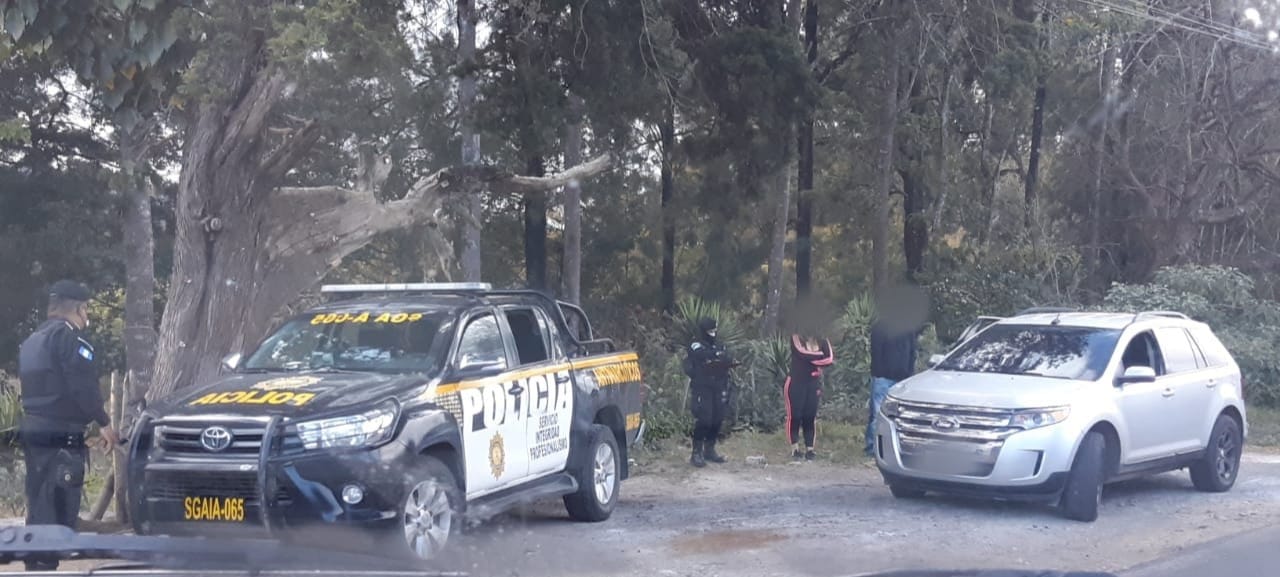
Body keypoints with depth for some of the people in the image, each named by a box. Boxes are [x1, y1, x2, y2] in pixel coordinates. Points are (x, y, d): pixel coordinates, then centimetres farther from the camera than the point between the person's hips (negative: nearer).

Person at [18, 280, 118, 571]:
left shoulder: (32, 341, 21)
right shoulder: (68, 335, -9)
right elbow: (83, 386, -16)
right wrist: (104, 423, -9)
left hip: (33, 431, 9)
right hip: (61, 436, -9)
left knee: (40, 509, 13)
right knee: (58, 511, -10)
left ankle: (36, 567, 16)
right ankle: (44, 566, -15)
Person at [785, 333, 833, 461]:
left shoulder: (821, 339, 6)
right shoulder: (796, 337, -3)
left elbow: (830, 359, -6)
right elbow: (801, 352, -20)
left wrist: (811, 358, -14)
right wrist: (821, 355, -10)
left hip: (814, 383, 3)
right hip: (796, 382, -3)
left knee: (810, 417, 1)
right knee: (795, 415, -3)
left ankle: (809, 449, 4)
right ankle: (795, 449, 3)